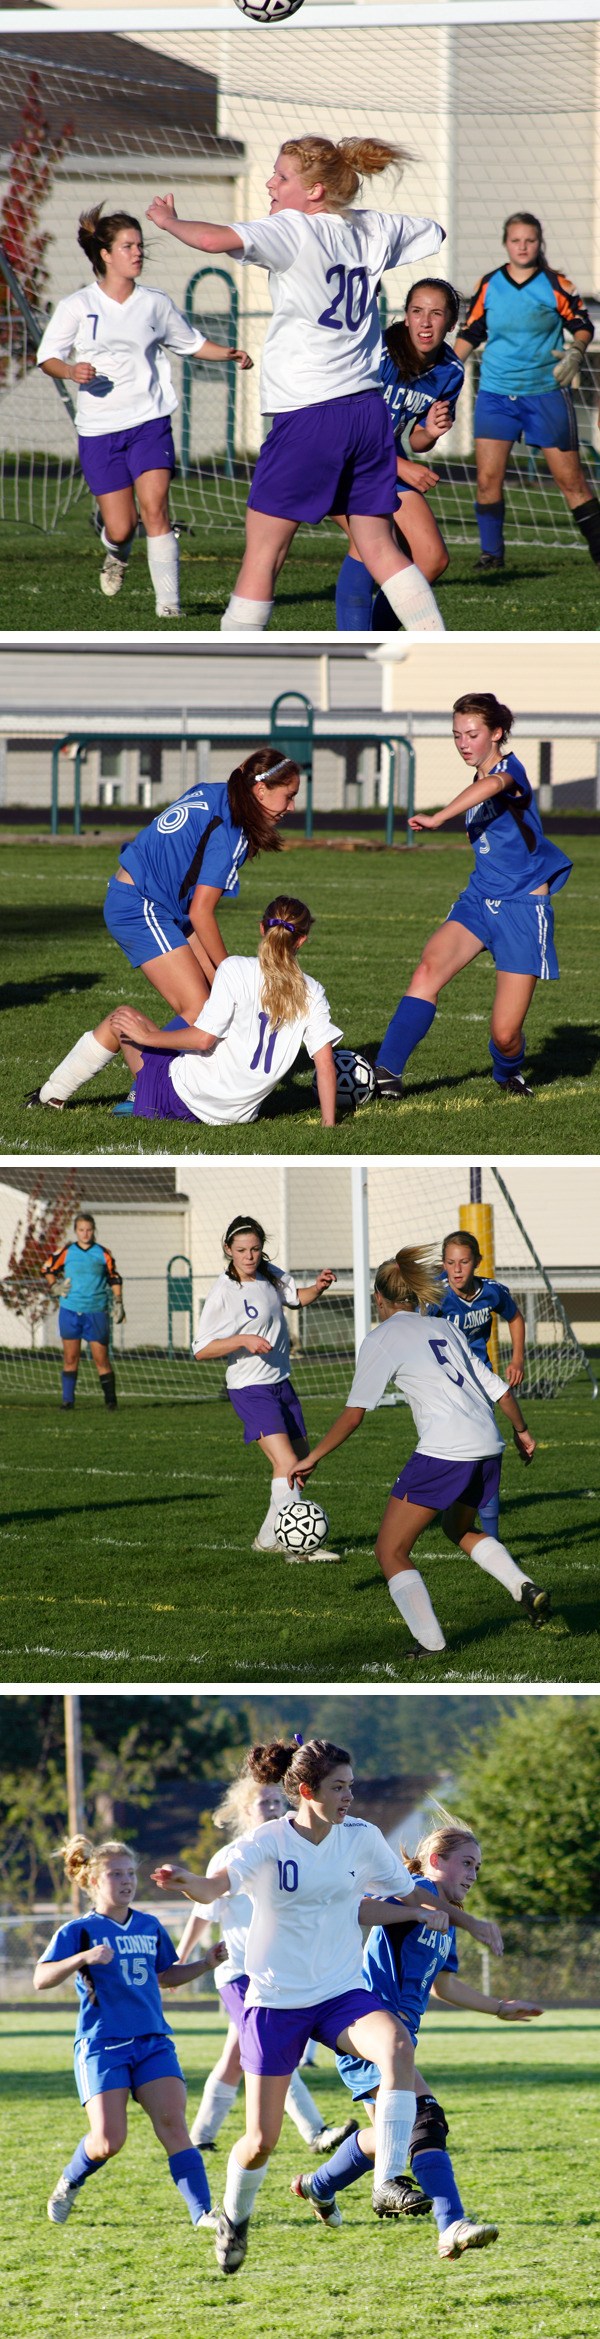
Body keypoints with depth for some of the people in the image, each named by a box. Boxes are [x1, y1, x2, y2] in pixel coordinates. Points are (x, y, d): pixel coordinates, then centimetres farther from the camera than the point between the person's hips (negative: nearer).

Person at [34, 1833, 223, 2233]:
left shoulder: (150, 1927, 14)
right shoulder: (79, 1931, -1)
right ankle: (70, 2183, 20)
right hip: (101, 2046, -4)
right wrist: (83, 1958, -29)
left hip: (153, 2042, 4)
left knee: (173, 2124, -14)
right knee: (109, 2141, -12)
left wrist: (205, 1964, 11)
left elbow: (166, 1977, 28)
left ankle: (202, 2211, -20)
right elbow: (42, 1979, -13)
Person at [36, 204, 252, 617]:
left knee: (155, 509, -17)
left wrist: (229, 354, 0)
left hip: (150, 422, 1)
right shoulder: (78, 306, -1)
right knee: (121, 527, -2)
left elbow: (192, 342, 17)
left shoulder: (155, 303, 5)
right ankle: (117, 554, 36)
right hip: (99, 428, -1)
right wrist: (71, 372, -18)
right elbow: (48, 357, 4)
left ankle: (168, 600, -14)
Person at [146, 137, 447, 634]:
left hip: (308, 414, -7)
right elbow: (433, 234, 30)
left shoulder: (294, 230, -10)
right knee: (379, 548, 11)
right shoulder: (373, 229, 9)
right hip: (368, 410, 7)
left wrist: (169, 220, -7)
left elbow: (215, 239, -26)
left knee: (263, 551, 0)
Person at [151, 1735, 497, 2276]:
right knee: (261, 2141, 1)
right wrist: (188, 1881, -51)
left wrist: (435, 1912, 1)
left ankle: (388, 2183, -30)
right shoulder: (268, 1843, -12)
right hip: (276, 2001, -2)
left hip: (343, 1993, 2)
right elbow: (218, 1885, -32)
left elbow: (411, 1892, 17)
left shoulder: (362, 1838, 0)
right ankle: (234, 2220, 33)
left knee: (398, 2044, -32)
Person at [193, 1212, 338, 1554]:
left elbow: (297, 1297, 25)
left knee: (302, 1462, 14)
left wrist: (318, 1287, 4)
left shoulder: (271, 1276, 4)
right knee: (287, 1464, -21)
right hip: (251, 1389, -8)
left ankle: (269, 1538, 28)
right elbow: (201, 1350, -15)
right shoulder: (224, 1293, -16)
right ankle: (299, 1546, -24)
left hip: (281, 1382, 8)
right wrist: (242, 1340, -27)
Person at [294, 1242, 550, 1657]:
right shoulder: (446, 1330, 19)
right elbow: (499, 1389, 21)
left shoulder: (382, 1339, 2)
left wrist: (312, 1459, 7)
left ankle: (431, 1643, -11)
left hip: (443, 1452, -7)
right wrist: (522, 1431, 38)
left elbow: (354, 1414, -1)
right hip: (488, 1447, 7)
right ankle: (525, 1588, 16)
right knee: (459, 1529, 33)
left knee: (391, 1551, 2)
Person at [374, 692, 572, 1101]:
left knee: (505, 1034, -6)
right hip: (480, 899, 6)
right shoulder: (477, 787, 12)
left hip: (523, 908, -6)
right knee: (429, 968, -24)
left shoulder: (510, 769, -14)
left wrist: (437, 818, -51)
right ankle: (387, 1073, -30)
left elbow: (493, 784, -40)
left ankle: (509, 1073, 31)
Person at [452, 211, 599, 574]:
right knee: (488, 477, -8)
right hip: (496, 392, 2)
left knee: (569, 478, -1)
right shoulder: (489, 286, 5)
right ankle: (492, 554, 4)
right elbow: (470, 334, 14)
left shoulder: (556, 286, -3)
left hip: (546, 391, -2)